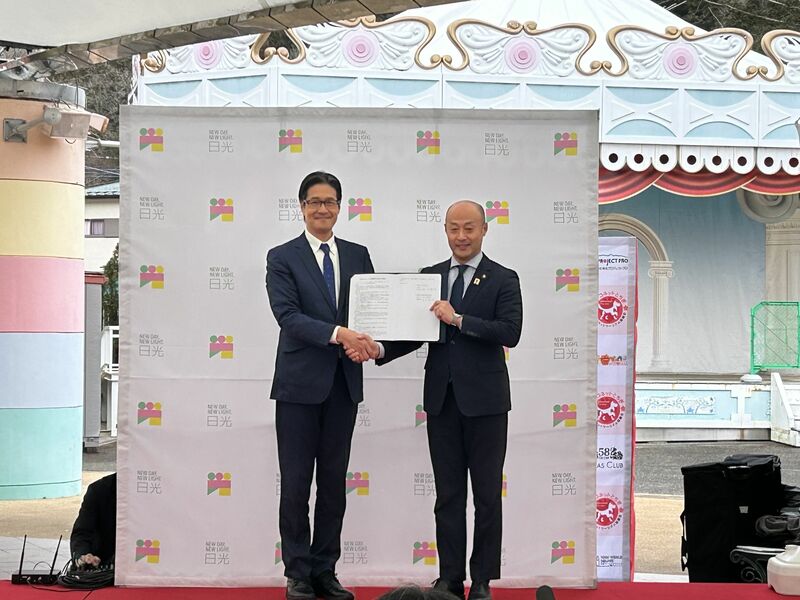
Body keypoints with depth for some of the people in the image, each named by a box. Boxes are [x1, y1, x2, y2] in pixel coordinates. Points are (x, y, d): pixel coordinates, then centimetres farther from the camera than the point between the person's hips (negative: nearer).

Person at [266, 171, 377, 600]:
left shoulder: (357, 256, 11)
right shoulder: (282, 257, -1)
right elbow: (288, 315, -13)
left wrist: (362, 340, -14)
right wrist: (338, 334, -25)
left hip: (344, 384, 4)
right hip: (300, 383, -4)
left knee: (334, 482, 8)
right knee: (296, 483, 0)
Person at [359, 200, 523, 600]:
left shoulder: (503, 280, -1)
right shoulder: (429, 277, 11)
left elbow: (510, 332, -14)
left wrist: (458, 319, -19)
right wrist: (381, 349, -9)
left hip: (484, 400, -3)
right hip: (442, 398, 3)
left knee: (487, 494, 3)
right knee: (448, 493, 7)